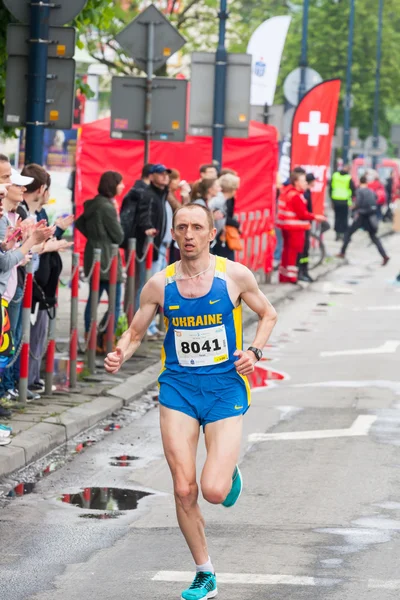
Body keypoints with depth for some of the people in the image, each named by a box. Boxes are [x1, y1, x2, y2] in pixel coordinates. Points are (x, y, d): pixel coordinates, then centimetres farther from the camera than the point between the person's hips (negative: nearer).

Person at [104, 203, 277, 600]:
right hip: (178, 387, 2)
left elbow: (267, 314, 10)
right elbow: (135, 333, 10)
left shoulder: (234, 275, -5)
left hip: (225, 386, -2)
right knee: (184, 489, -4)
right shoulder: (160, 284, -1)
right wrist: (119, 356, -12)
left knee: (214, 491, -14)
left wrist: (254, 350, -7)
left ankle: (230, 474, 25)